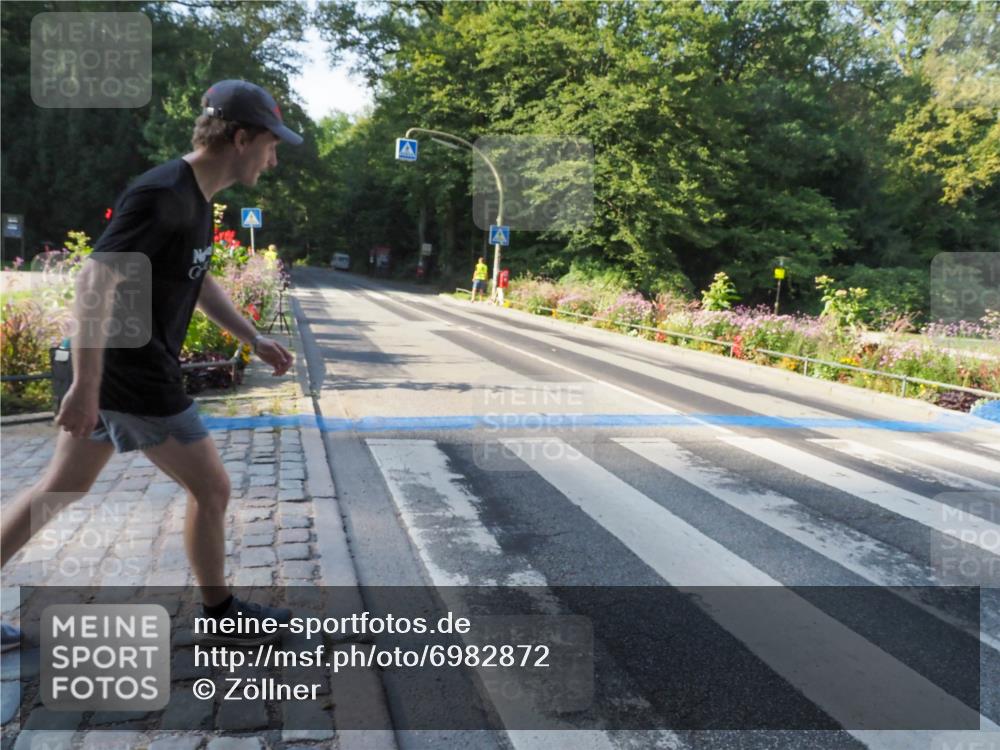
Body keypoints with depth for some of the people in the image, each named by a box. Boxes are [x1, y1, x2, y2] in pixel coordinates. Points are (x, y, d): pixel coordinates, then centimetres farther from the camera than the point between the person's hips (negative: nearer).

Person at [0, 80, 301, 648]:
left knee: (64, 487, 19)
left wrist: (254, 338, 19)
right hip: (135, 377, -10)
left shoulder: (196, 197, 10)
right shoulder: (163, 194, -21)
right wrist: (85, 387, -26)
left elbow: (199, 281, 22)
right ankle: (221, 614, 23)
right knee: (212, 488, 4)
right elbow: (95, 281, -26)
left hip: (115, 370, 10)